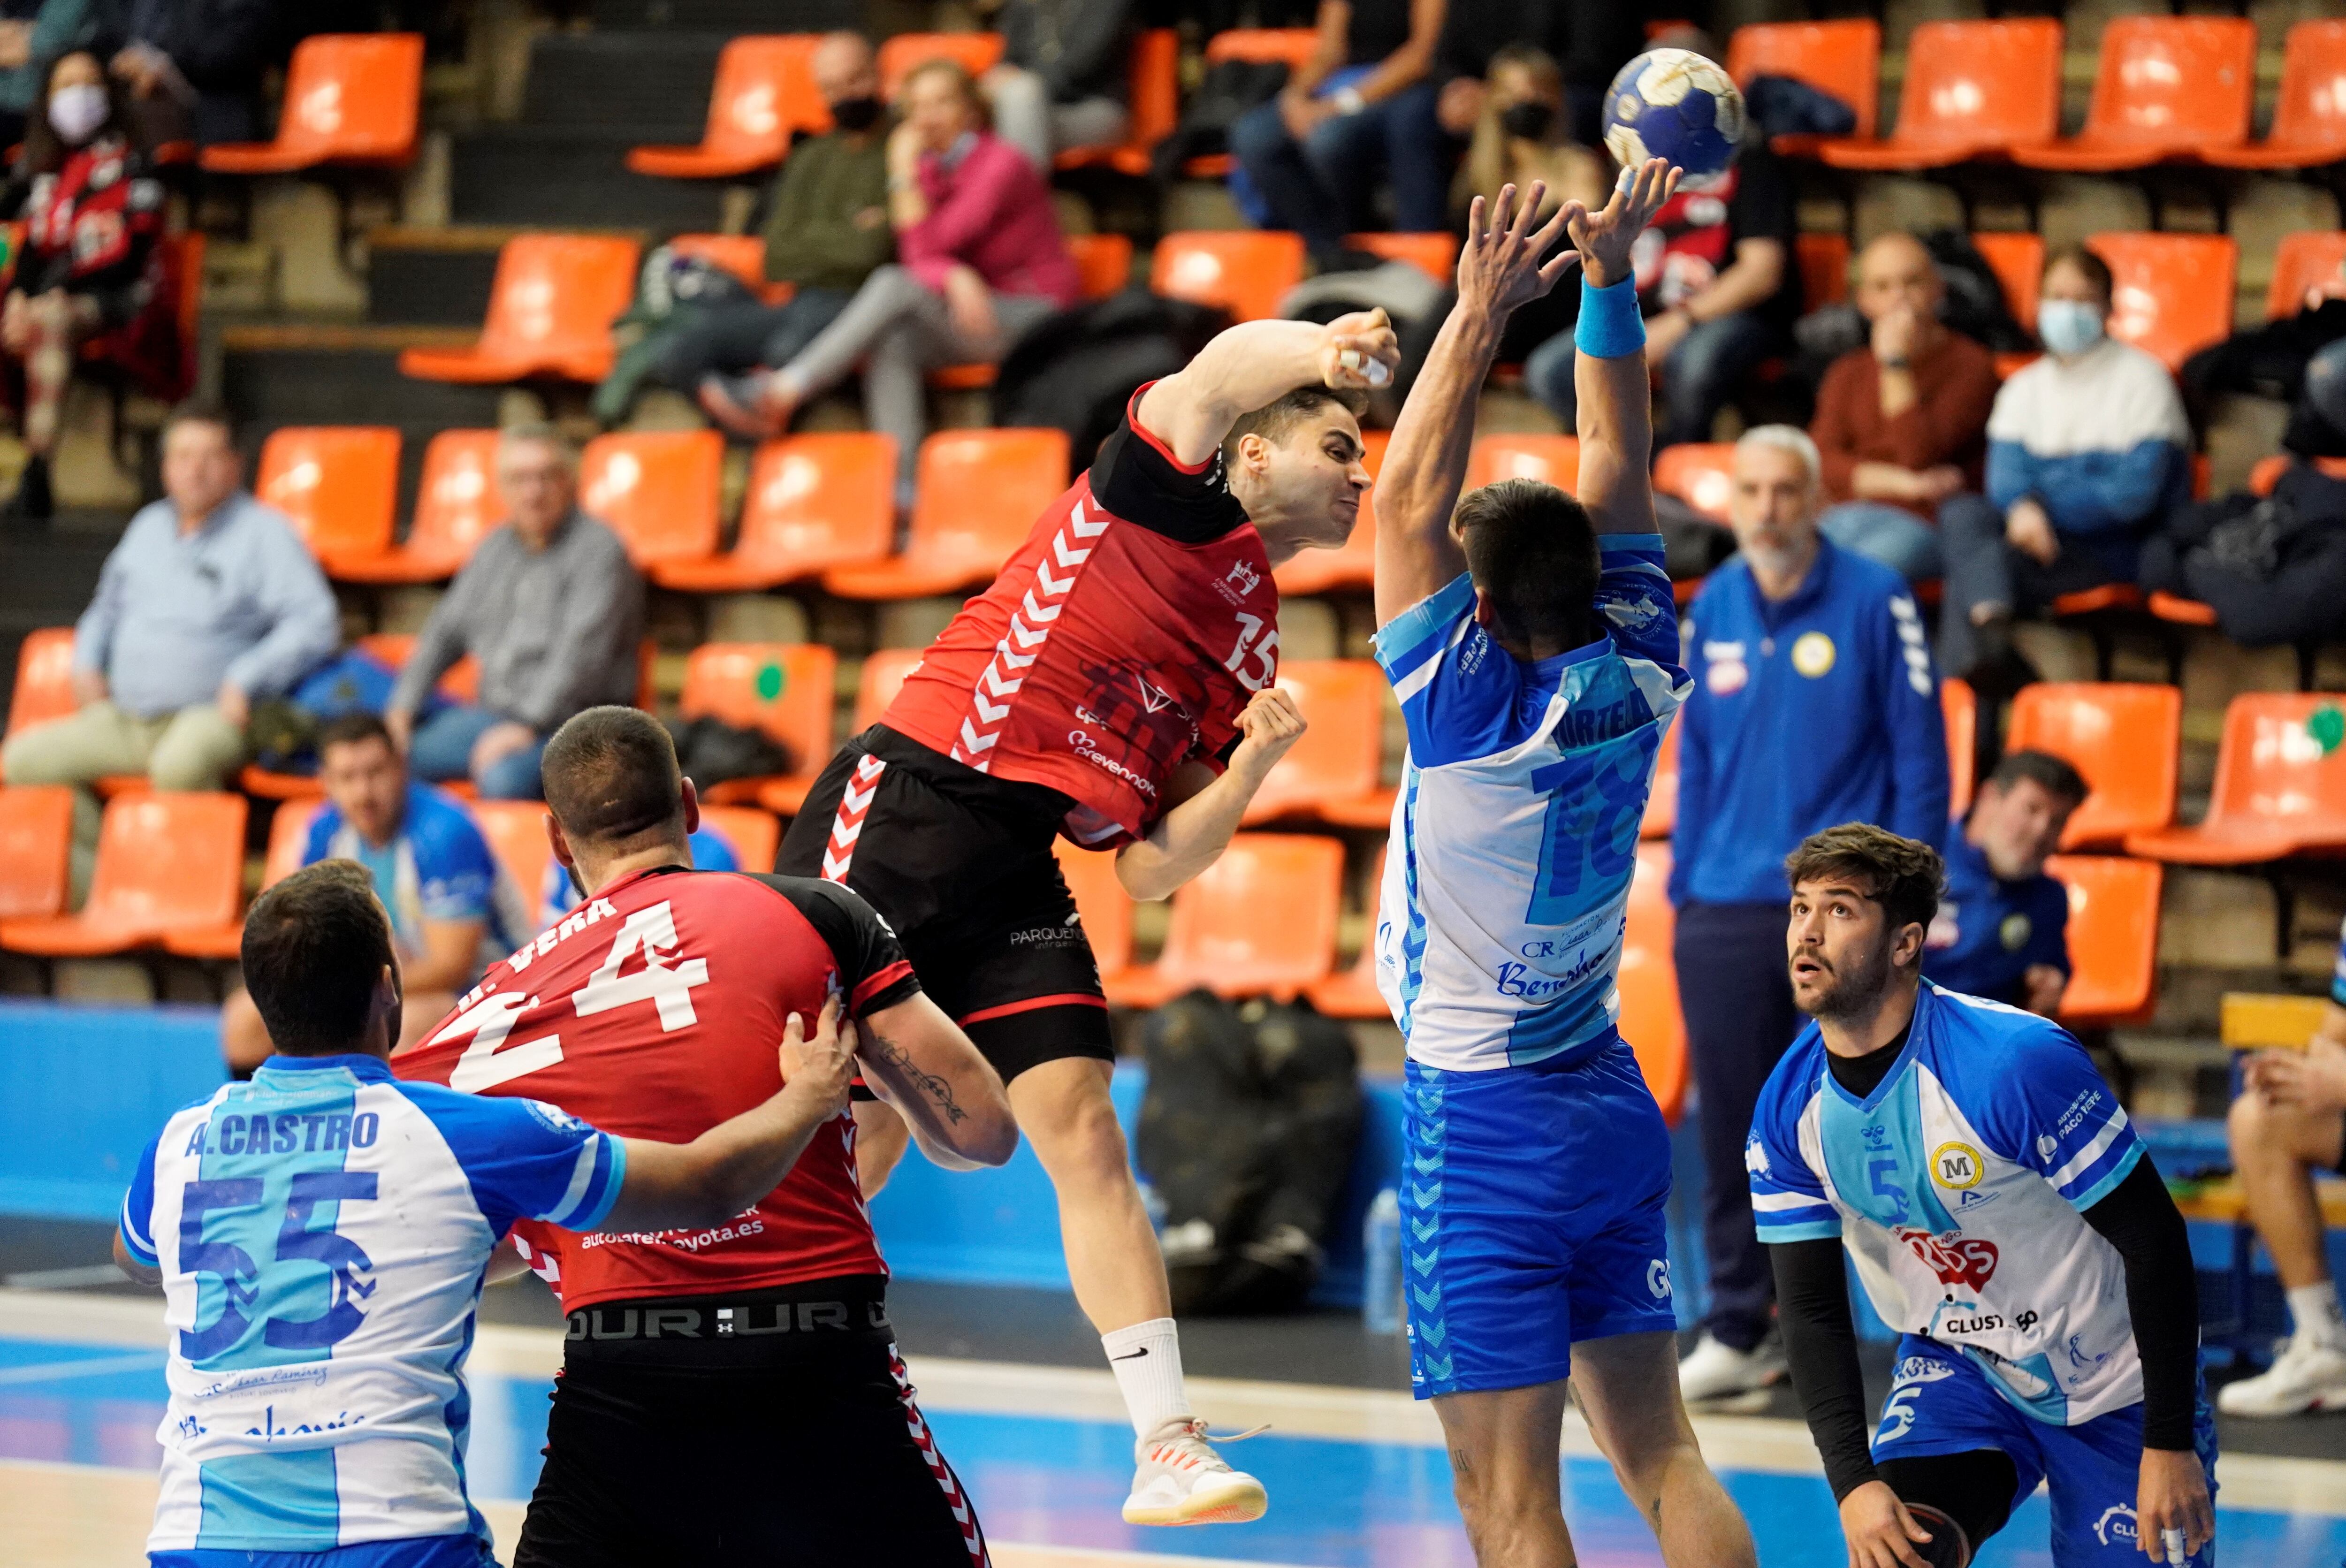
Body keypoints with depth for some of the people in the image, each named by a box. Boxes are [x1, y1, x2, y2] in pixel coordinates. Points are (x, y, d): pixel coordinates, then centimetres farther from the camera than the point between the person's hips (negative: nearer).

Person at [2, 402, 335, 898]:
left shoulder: (264, 532, -1)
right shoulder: (149, 527, 20)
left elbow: (315, 624, -10)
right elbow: (108, 606, 34)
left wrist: (245, 683, -18)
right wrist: (87, 663, 14)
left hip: (211, 717, -7)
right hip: (122, 721, 7)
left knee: (180, 764, -41)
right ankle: (97, 888, -13)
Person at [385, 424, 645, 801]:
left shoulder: (598, 549, -7)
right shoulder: (498, 549, 17)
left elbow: (579, 654, -17)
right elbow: (445, 630, 22)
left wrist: (527, 727, -24)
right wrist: (402, 708, 9)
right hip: (493, 712, 7)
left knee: (504, 777, -38)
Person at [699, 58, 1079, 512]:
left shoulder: (1001, 164, -11)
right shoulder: (932, 166, 11)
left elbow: (927, 248, -16)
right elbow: (921, 260, -3)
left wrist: (904, 174, -14)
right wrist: (956, 278, -25)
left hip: (1033, 317, -6)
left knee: (894, 286, -29)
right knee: (892, 343, -28)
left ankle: (778, 396, -34)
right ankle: (904, 487, -39)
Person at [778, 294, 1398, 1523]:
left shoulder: (1248, 656, 18)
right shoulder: (1174, 487, 3)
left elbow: (1148, 873, 12)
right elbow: (1227, 366, -19)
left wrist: (1251, 764, -1)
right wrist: (1320, 349, -36)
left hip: (1014, 878, 6)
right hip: (899, 809, -6)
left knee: (1084, 1134, -7)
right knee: (853, 1142, -4)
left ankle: (1167, 1449, -11)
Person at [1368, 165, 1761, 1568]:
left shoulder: (1467, 703, -16)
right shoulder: (1637, 682, -2)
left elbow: (1408, 500, -13)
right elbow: (1622, 476, 7)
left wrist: (1481, 314, -11)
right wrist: (1612, 282, 5)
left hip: (1483, 1121, -6)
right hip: (1610, 1102, 6)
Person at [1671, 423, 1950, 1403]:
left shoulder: (1876, 604, -4)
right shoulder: (1712, 612, 9)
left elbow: (1920, 758, -3)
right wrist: (1685, 883, 10)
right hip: (1726, 915, 4)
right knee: (1732, 1128, 3)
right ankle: (1739, 1331, 10)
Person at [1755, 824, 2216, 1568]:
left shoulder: (2020, 1061, -28)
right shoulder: (1789, 1111, -11)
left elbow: (2154, 1241, -21)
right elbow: (1813, 1310, -5)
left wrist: (2170, 1444, -20)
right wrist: (1852, 1483, -19)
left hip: (2114, 1388, -3)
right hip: (1956, 1368, 3)